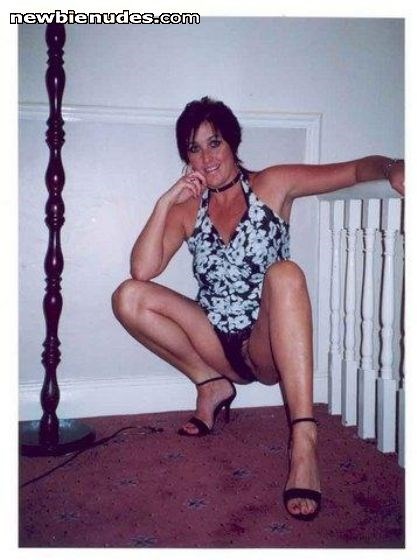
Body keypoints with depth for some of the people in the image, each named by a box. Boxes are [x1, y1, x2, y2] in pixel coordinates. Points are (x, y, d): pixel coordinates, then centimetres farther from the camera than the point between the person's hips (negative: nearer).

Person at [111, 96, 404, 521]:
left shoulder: (272, 185, 1)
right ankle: (212, 385, -1)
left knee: (285, 273, -35)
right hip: (216, 343, 3)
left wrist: (392, 168, -28)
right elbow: (142, 270, -6)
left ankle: (304, 442, -43)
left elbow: (358, 169, -5)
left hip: (268, 347, -3)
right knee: (128, 297, -14)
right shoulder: (187, 208, 8)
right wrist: (164, 203, -12)